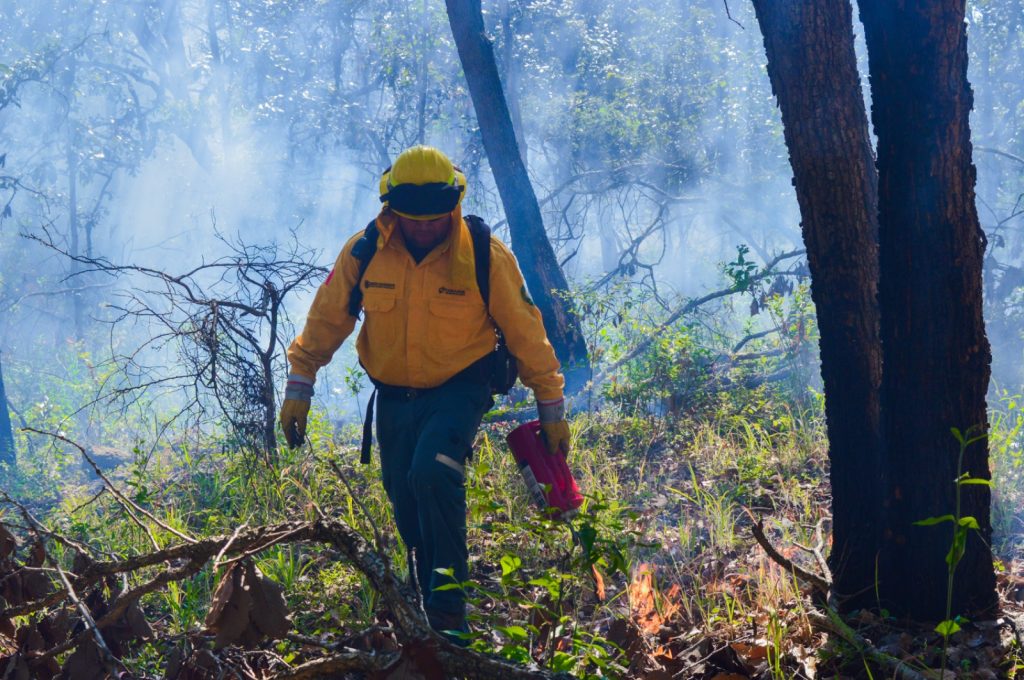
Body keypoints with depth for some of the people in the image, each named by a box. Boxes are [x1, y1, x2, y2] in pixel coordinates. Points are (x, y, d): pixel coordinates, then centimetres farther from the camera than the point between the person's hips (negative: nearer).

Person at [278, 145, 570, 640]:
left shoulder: (485, 257, -15)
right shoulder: (365, 252, -9)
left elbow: (525, 333, -5)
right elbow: (327, 318, 4)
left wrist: (551, 409, 0)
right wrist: (299, 388, 5)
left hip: (459, 389, -4)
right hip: (393, 395, 4)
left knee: (431, 474, -28)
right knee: (408, 508, 7)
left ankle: (450, 607, -19)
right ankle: (434, 619, 27)